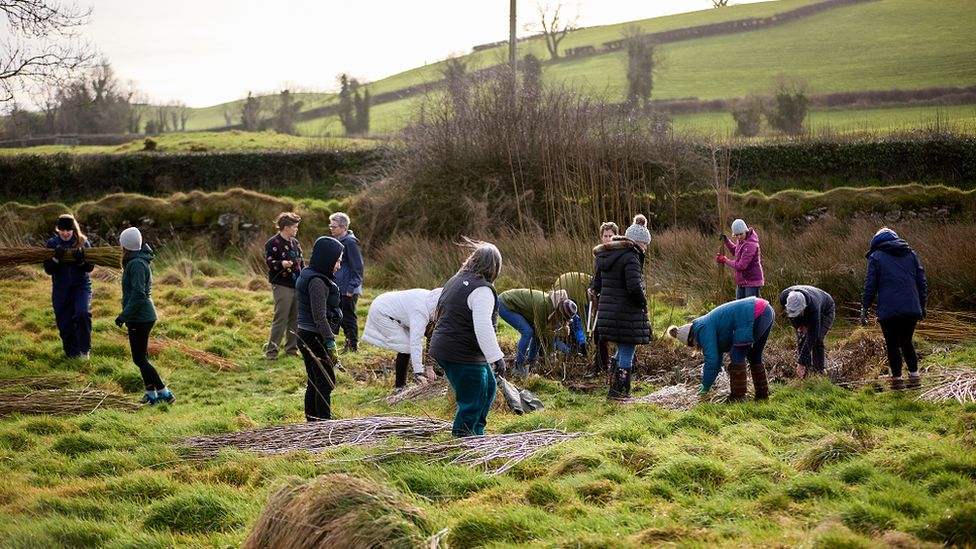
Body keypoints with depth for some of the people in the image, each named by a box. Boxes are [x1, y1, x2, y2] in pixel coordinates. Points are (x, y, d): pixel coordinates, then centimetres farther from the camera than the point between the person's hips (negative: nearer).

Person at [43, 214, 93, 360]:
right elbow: (48, 269, -6)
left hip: (81, 286, -2)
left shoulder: (83, 243, -3)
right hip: (61, 289, 2)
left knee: (82, 314, -24)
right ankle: (73, 354, 24)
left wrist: (81, 260, -25)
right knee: (65, 323, 6)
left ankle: (84, 350, -9)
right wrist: (56, 258, -24)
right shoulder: (52, 243, -1)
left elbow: (90, 267, -5)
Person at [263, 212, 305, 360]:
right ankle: (271, 350, -3)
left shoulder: (295, 243, 16)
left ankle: (291, 348, 21)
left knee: (295, 319, 11)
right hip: (282, 286, -8)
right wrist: (281, 264, -36)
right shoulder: (273, 243, -9)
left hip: (297, 286, 8)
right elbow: (270, 263, -17)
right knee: (281, 319, -9)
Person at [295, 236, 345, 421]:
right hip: (316, 338, -10)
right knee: (326, 383, -3)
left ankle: (312, 420, 23)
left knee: (313, 383, 16)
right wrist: (330, 343, -22)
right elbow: (320, 317, -23)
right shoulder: (317, 282, -20)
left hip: (305, 336, 10)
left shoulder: (307, 275, 11)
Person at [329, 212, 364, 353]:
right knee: (342, 318, 15)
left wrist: (351, 288, -19)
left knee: (349, 318, -3)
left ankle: (353, 346, 5)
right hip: (339, 288, 9)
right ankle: (349, 342, 25)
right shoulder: (338, 241, 11)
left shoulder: (350, 242, -16)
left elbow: (357, 267, -18)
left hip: (348, 290, -9)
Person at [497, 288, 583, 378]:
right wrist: (558, 344, -17)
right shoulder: (542, 304, -34)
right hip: (504, 305, -9)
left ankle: (530, 363, 16)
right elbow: (542, 330, -24)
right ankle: (517, 367, -10)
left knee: (537, 331, 1)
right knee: (527, 331, -21)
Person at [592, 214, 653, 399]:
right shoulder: (631, 257, -16)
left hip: (607, 312, 8)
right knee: (627, 353, 4)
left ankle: (614, 388, 28)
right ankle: (619, 391, 10)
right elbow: (634, 286, -24)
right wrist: (643, 302, -7)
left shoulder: (604, 256, 10)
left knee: (622, 350, 24)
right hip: (627, 314, -8)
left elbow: (597, 286, 14)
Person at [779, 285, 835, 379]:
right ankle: (805, 374, -2)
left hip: (825, 311, -5)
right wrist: (798, 325, -20)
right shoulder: (784, 297, -35)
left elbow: (811, 337, -43)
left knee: (816, 340, -20)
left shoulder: (813, 307, -47)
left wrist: (801, 363, -42)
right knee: (801, 339, -10)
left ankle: (820, 373, -7)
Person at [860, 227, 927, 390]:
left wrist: (864, 308, 4)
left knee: (893, 345, 6)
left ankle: (897, 379, 7)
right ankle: (914, 377, 15)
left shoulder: (875, 257, 2)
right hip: (911, 309, 4)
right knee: (906, 342, 18)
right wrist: (922, 306, 19)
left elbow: (870, 286, -2)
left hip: (889, 310, -4)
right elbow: (922, 282, 13)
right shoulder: (911, 253, 14)